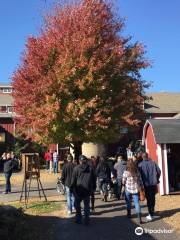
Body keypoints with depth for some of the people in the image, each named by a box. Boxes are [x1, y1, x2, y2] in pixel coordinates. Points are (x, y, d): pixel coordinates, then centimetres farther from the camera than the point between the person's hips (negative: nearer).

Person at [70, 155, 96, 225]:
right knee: (86, 205, 10)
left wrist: (72, 188, 4)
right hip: (87, 189, 2)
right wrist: (93, 187, 15)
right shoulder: (90, 168, 1)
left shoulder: (76, 168, -5)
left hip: (79, 189, -2)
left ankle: (78, 218, 13)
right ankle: (86, 220, 11)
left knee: (77, 203, 13)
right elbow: (94, 179, 6)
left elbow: (73, 180, -3)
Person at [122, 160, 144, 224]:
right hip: (136, 189, 2)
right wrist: (142, 187, 16)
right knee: (137, 202, 1)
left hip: (128, 189, -2)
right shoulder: (137, 172, -2)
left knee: (128, 202, 18)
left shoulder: (126, 172, -12)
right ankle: (139, 217, -9)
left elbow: (123, 182, -4)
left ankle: (129, 214, 33)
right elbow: (140, 180, 4)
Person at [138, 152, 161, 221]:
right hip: (154, 183, 3)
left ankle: (151, 214, 1)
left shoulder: (140, 164, -7)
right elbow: (159, 171, 2)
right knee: (153, 198, 14)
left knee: (149, 199, 3)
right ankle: (152, 213, 20)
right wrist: (157, 179, 15)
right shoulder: (153, 163, 2)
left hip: (146, 184, -3)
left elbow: (139, 174, -9)